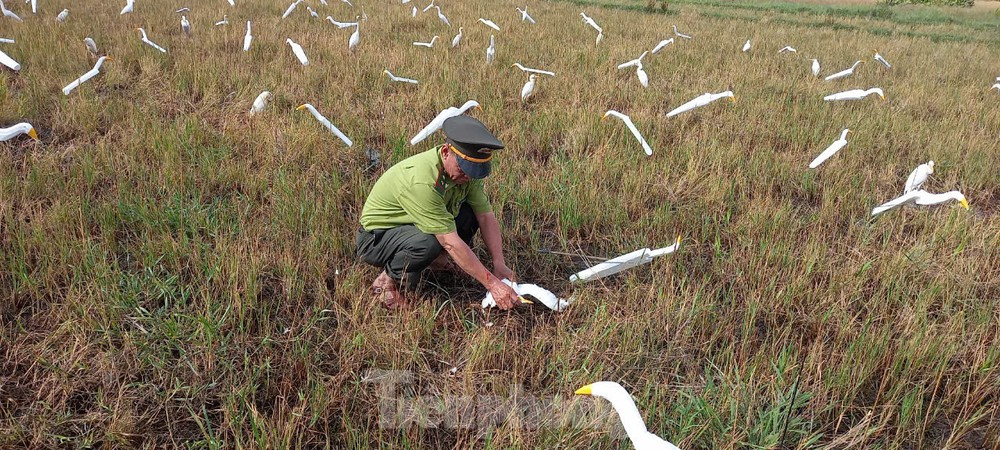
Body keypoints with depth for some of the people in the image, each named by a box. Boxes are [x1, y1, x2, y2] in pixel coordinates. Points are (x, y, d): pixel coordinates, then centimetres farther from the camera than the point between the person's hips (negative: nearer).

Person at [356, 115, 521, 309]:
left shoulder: (466, 168, -13)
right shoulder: (422, 181, -37)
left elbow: (487, 217, -8)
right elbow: (451, 243, -35)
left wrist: (499, 264, -19)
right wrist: (493, 284, -32)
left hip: (413, 227, 7)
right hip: (376, 238, -7)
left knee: (471, 213, -13)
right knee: (428, 242, -37)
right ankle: (387, 281, -10)